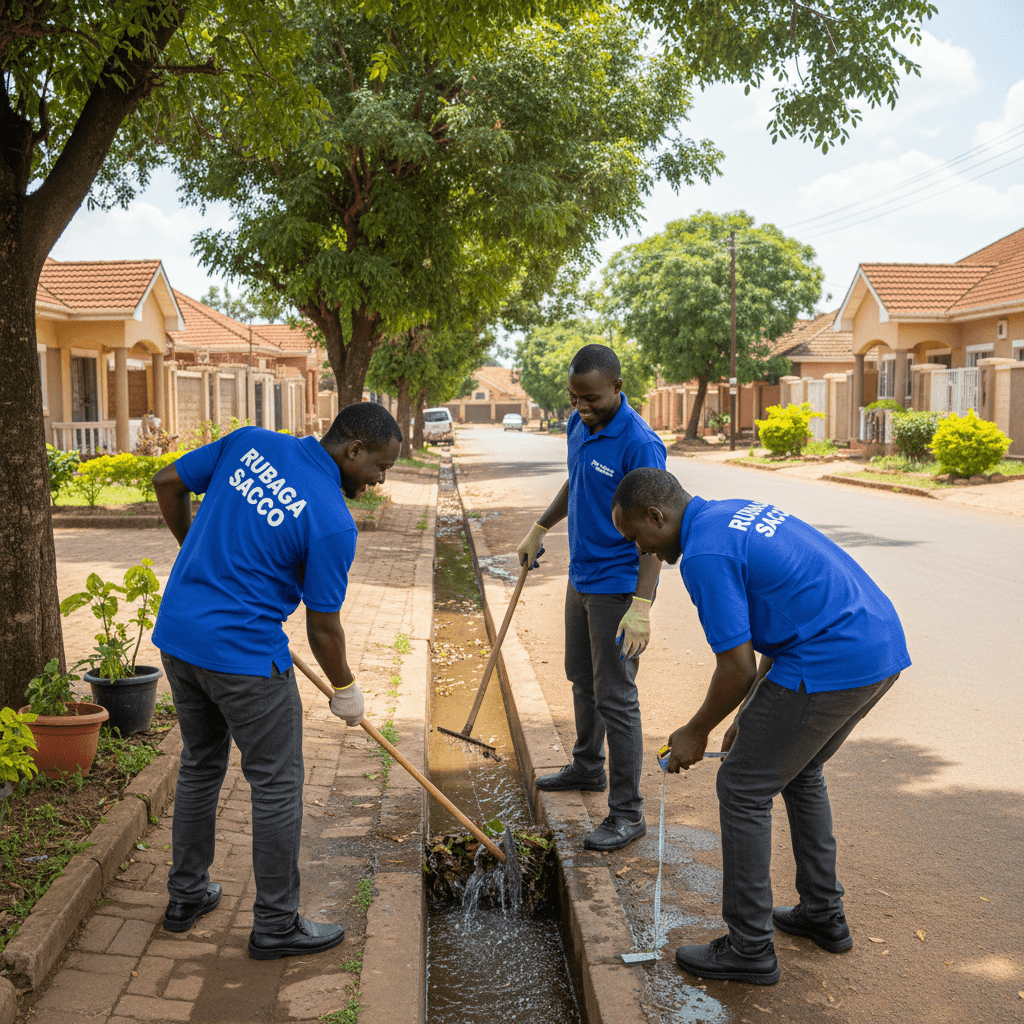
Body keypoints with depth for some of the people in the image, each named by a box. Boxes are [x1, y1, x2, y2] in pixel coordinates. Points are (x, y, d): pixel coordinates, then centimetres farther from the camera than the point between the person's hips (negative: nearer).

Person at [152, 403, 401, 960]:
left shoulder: (249, 442, 0)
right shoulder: (333, 522, -16)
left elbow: (168, 483, 9)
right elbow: (323, 628, -8)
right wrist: (345, 690, 9)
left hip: (176, 634, 8)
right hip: (245, 654, -7)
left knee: (200, 766, 23)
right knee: (277, 783, 8)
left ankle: (186, 894, 36)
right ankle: (276, 924, 18)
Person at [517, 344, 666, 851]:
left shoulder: (640, 444, -23)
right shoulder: (579, 426, 3)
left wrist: (641, 606, -29)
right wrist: (540, 529, 26)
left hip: (618, 586, -9)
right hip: (580, 577, 9)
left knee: (615, 697, -5)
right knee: (582, 678, 23)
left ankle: (627, 813, 5)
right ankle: (588, 767, 43)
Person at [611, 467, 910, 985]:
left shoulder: (704, 554, -13)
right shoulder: (741, 513, 18)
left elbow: (737, 668, -14)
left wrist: (696, 732, 4)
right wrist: (750, 714, 24)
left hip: (829, 668, -10)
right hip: (885, 648, 10)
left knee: (743, 788, 3)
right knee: (800, 771, 27)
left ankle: (749, 948, 12)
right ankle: (823, 913, 37)